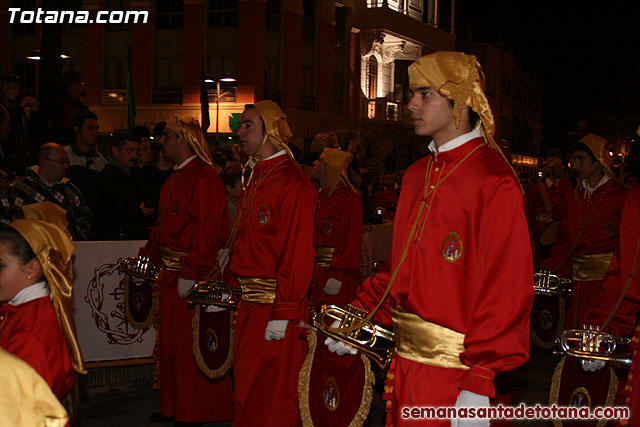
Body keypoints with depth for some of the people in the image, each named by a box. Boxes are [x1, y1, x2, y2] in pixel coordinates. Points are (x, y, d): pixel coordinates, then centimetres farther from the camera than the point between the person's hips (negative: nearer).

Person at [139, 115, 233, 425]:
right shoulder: (176, 177, 15)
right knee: (172, 339, 16)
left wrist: (190, 274, -24)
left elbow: (207, 229, -22)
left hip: (193, 277, -10)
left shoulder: (204, 178, -15)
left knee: (192, 344, -2)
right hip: (171, 273, 10)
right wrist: (147, 257, 18)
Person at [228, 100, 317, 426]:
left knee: (273, 399, 0)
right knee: (247, 389, 17)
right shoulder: (254, 178, 15)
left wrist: (283, 313, -22)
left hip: (275, 305, -9)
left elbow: (298, 253, -19)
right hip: (247, 302, 9)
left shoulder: (292, 183, -14)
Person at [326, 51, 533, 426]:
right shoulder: (417, 175, 12)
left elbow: (507, 290, -19)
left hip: (453, 372, -7)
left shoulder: (494, 181, -15)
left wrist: (477, 387, -21)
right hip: (404, 360, 7)